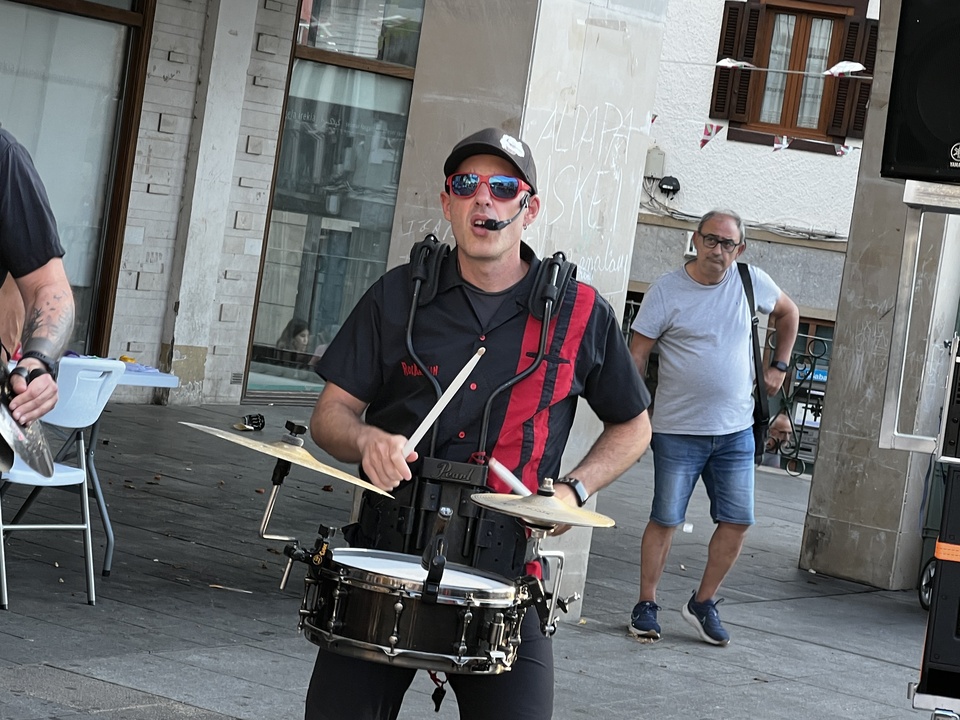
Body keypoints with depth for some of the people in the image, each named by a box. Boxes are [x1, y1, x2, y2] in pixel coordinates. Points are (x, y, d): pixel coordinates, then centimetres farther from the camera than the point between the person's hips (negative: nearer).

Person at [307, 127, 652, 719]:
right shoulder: (399, 296, 4)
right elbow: (331, 413, 6)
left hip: (504, 579, -1)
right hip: (387, 553, 1)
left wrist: (573, 491, -2)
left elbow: (632, 426, 14)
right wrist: (368, 440, -16)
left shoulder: (581, 314, 1)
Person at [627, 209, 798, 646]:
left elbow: (788, 314, 22)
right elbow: (637, 355, -6)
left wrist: (779, 366, 15)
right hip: (679, 430, -3)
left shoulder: (752, 282, 2)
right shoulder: (667, 291, -7)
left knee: (737, 521, 2)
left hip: (736, 430, 4)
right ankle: (646, 605, 11)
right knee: (665, 520, -1)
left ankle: (703, 603, 17)